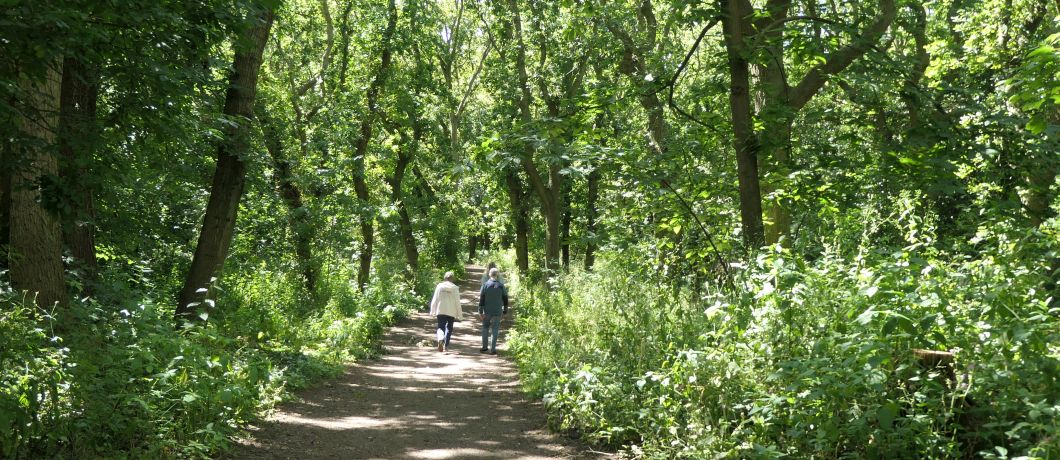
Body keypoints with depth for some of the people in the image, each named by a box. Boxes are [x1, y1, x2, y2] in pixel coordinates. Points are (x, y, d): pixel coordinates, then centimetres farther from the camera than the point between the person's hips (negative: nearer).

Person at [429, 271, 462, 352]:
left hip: (441, 311, 0)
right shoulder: (455, 288, -4)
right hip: (451, 312, 0)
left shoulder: (439, 286, -2)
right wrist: (459, 314, 4)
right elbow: (457, 302, -2)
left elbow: (435, 300, 1)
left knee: (441, 327, 6)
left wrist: (432, 311, 10)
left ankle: (440, 340, -24)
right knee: (449, 328, 13)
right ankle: (446, 346, 13)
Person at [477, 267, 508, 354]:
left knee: (485, 328, 16)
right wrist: (505, 310, 12)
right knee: (495, 329, 3)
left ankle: (485, 347, 19)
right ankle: (493, 349, 1)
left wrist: (480, 311, -2)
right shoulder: (501, 286, -3)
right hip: (497, 311, 0)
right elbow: (505, 299, 1)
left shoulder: (485, 285, -5)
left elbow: (481, 299, -5)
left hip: (487, 311, 0)